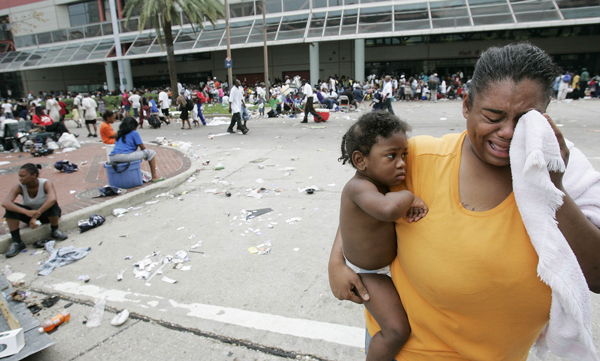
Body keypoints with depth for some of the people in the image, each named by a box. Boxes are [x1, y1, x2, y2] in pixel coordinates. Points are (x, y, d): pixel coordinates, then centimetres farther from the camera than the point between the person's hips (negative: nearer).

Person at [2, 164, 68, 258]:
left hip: (46, 213, -3)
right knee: (11, 208, -24)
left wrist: (36, 216, -49)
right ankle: (17, 242, -18)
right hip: (30, 213, 3)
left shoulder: (46, 183, -25)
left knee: (52, 204, -35)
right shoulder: (19, 188, -18)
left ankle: (55, 231, -8)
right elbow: (5, 203, -35)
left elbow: (52, 199, -45)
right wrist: (26, 212, -51)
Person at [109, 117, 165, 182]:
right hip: (124, 156, -8)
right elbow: (143, 148, 6)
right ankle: (154, 177, 2)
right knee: (150, 152, 3)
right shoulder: (134, 133, 5)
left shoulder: (119, 134, 25)